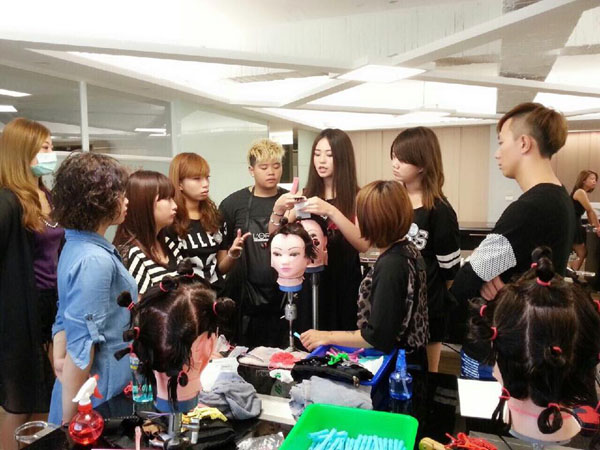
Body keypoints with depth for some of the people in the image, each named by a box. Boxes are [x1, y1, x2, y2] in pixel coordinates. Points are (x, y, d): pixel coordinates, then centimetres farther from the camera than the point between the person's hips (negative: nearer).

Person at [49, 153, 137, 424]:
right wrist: (71, 419, -19)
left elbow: (66, 318, 9)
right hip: (100, 394, -9)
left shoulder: (76, 246, 6)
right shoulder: (96, 260, -25)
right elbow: (82, 344, -26)